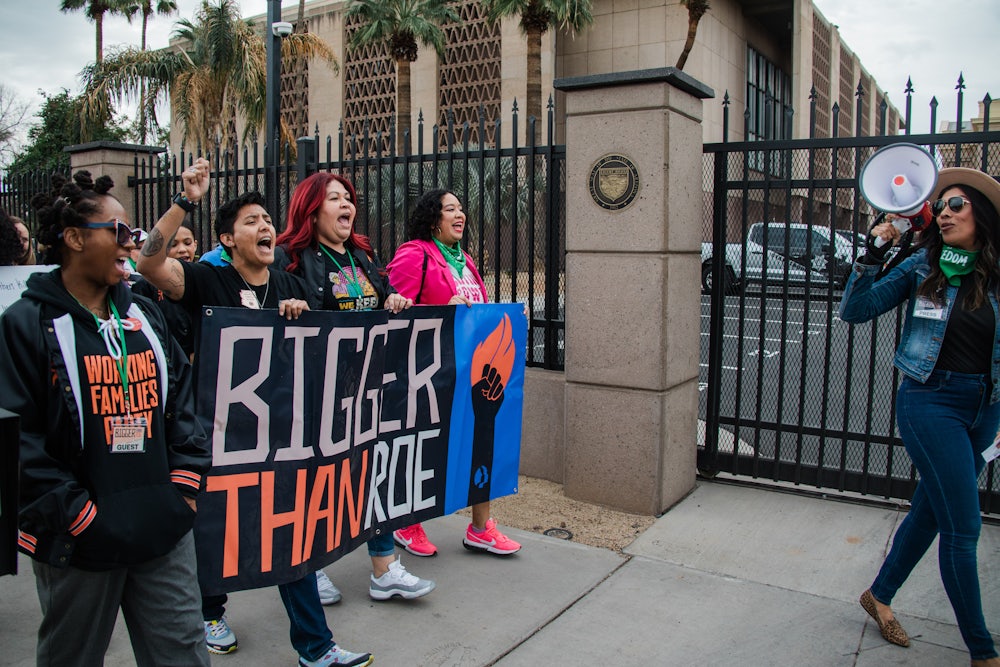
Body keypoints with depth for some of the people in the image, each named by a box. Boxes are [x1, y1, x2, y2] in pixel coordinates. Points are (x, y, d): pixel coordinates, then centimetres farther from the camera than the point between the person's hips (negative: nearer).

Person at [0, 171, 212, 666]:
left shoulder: (144, 315, 10)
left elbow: (182, 401, 12)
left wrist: (185, 483, 3)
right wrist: (77, 514, -14)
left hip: (165, 532, 4)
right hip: (80, 543, -4)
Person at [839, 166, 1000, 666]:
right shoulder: (922, 266, -4)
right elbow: (855, 310, -6)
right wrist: (873, 251, -15)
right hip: (931, 401, -4)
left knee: (930, 511, 15)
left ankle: (880, 595, 36)